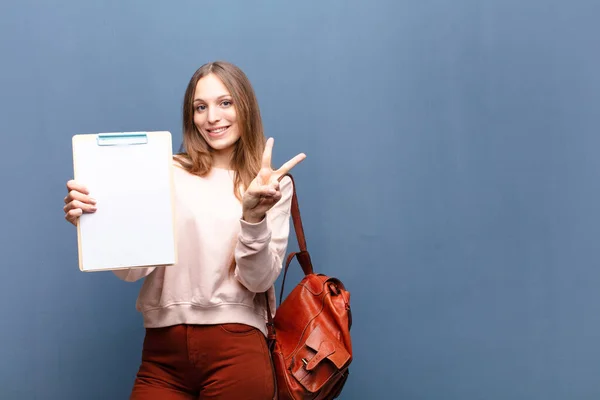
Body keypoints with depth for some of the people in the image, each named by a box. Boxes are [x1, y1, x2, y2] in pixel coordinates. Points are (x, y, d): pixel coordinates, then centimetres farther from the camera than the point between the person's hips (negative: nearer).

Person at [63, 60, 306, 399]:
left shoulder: (273, 184, 5)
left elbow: (259, 280, -3)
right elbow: (132, 269, 0)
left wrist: (254, 215, -18)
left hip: (235, 345, -1)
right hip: (163, 349, 1)